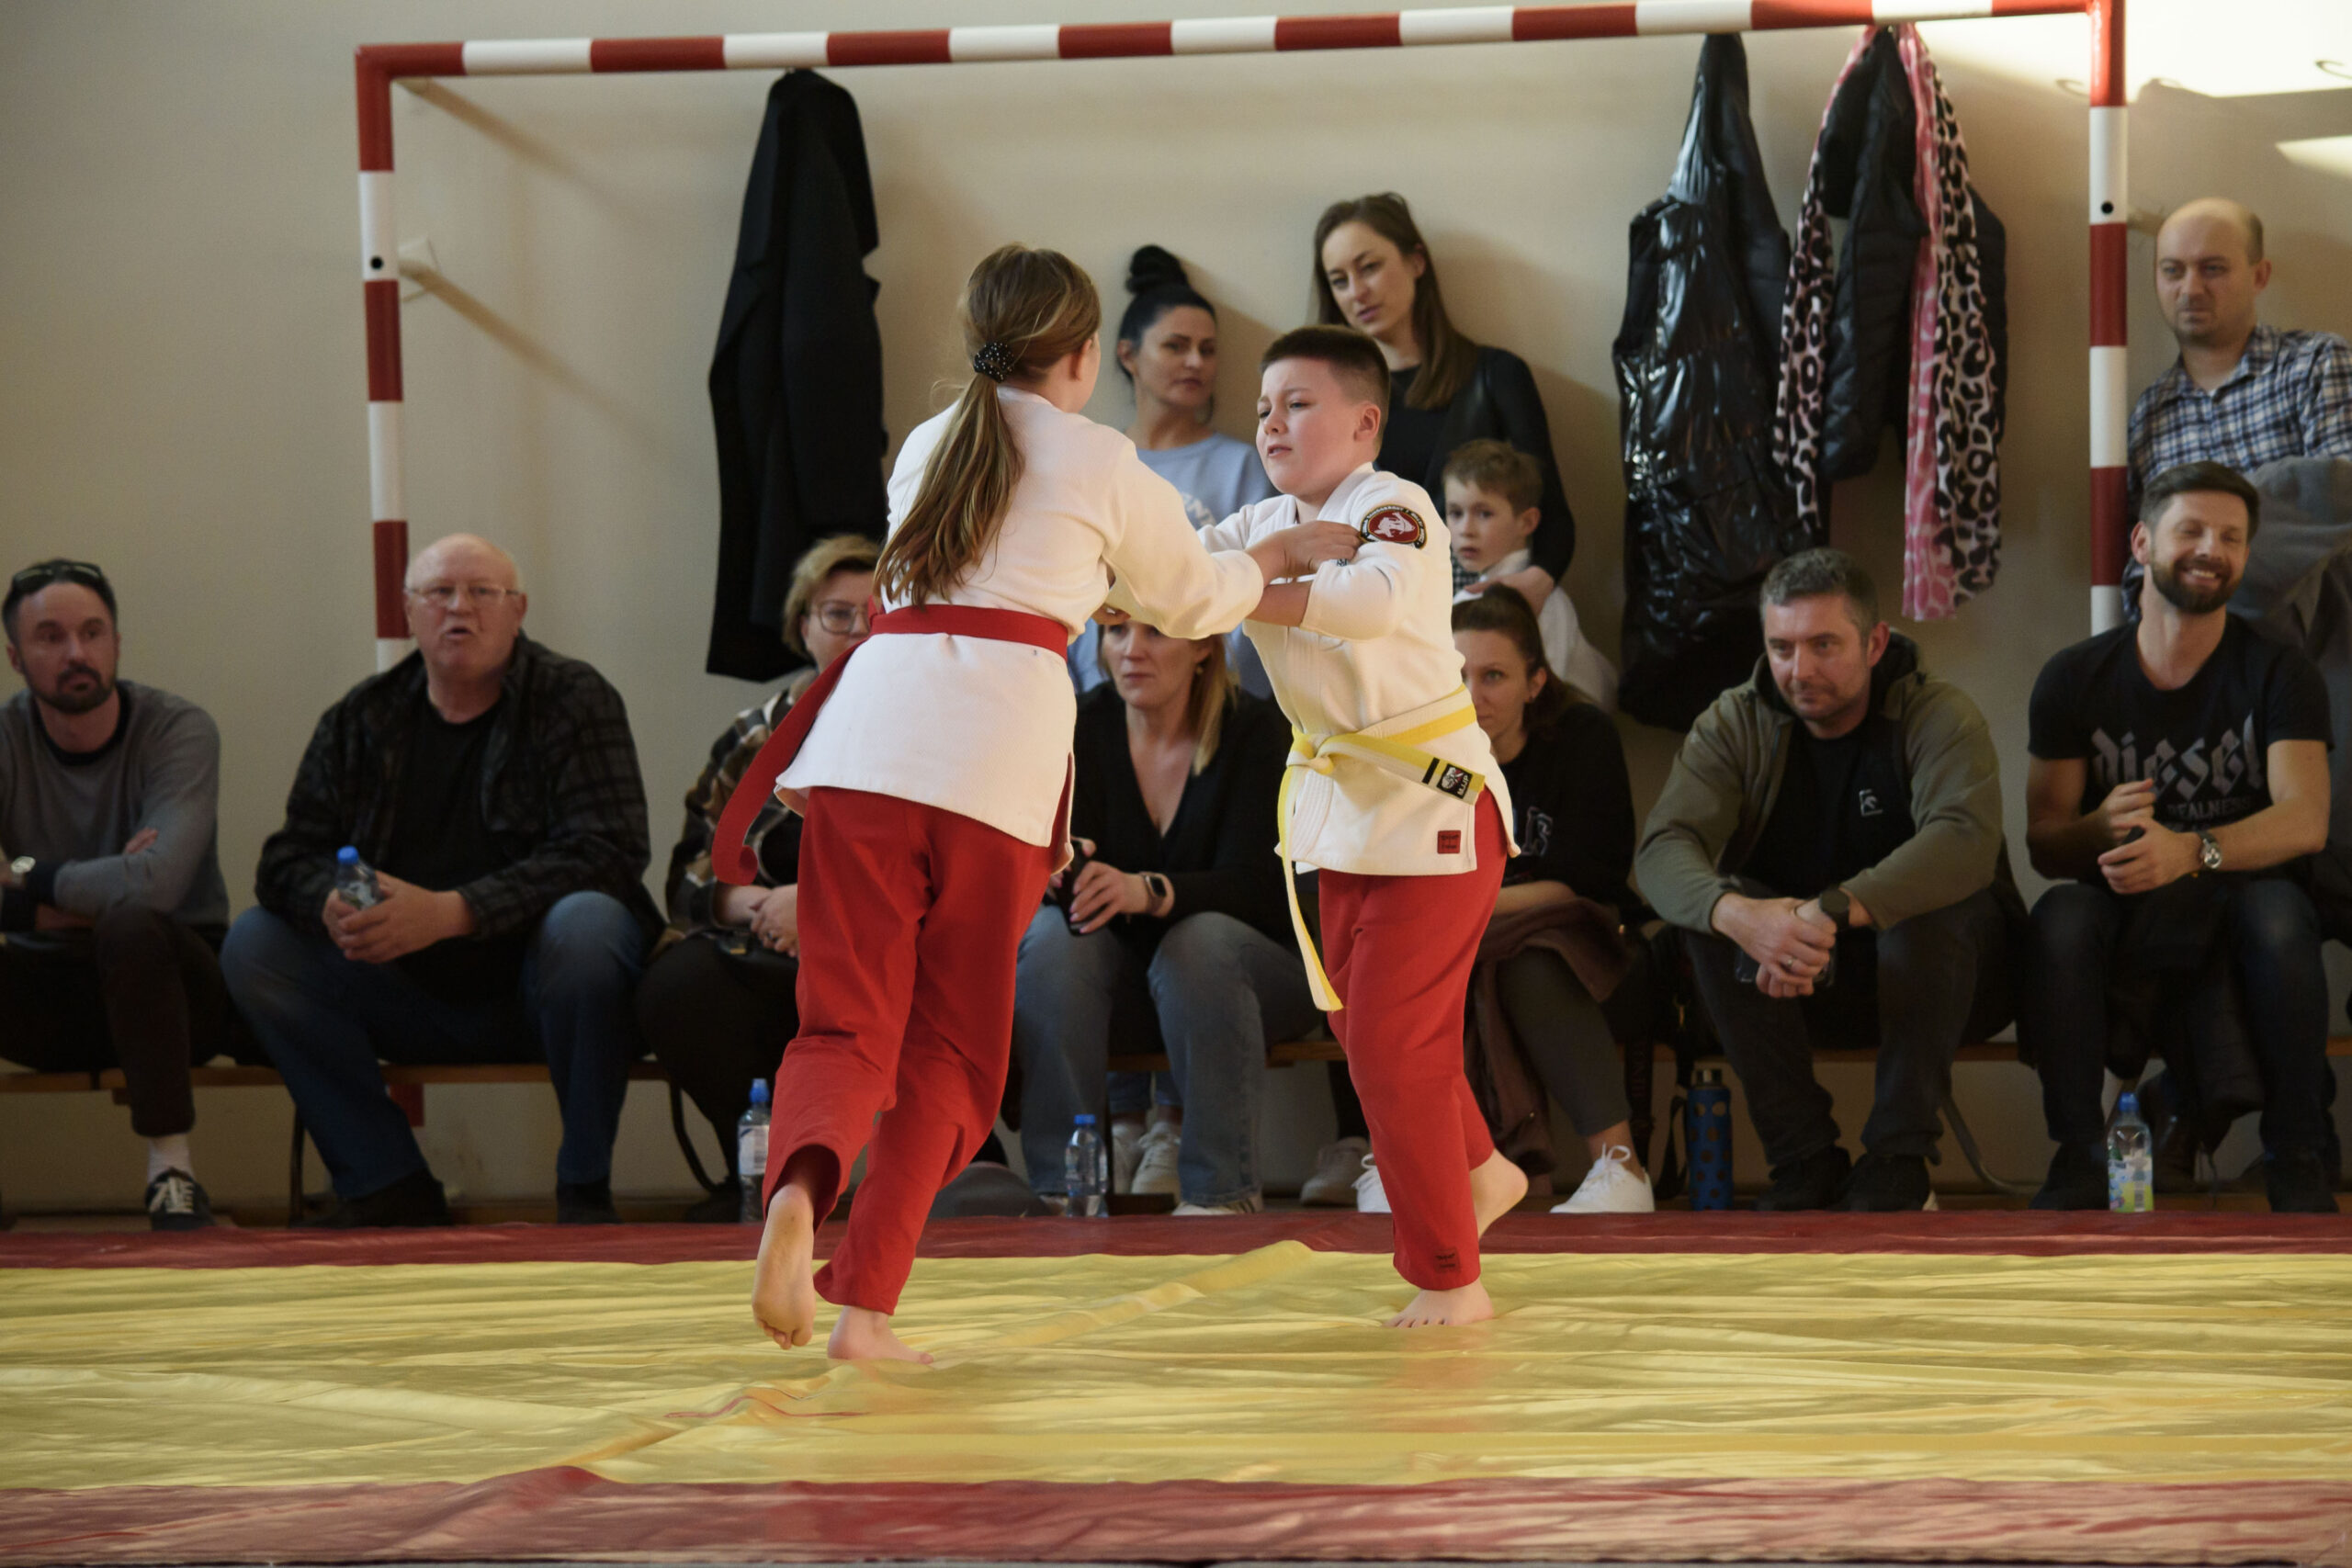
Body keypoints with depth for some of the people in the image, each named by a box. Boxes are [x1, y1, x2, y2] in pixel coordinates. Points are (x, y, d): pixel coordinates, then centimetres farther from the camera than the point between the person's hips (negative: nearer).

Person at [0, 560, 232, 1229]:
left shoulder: (180, 731, -12)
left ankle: (172, 1175, -27)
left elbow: (156, 882, -30)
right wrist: (88, 892, -26)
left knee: (131, 924, -36)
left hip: (170, 979, -3)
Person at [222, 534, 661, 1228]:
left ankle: (584, 1190, -19)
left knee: (583, 927, -36)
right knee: (254, 946, -14)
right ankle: (389, 1187, -10)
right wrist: (333, 906, -24)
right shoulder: (362, 719, 7)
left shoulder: (574, 699, -5)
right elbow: (290, 859, 3)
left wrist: (451, 912, -30)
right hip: (408, 996, 4)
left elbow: (604, 852, -19)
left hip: (532, 984, -4)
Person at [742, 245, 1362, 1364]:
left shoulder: (924, 450, 23)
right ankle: (863, 1302, 3)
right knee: (949, 1053, 11)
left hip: (869, 727, 3)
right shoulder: (1100, 463, 9)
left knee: (846, 1028, 2)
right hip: (996, 747, -3)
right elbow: (1193, 600, 23)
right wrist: (1279, 555, 43)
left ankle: (800, 1185, -31)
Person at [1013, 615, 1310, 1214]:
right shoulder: (1083, 725, -5)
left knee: (1199, 942, -35)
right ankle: (1061, 1185, -30)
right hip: (1126, 971, 3)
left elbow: (1253, 885, -23)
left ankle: (1222, 1192, -30)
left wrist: (1145, 892, -43)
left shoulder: (1257, 731, -13)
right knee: (1052, 935, -28)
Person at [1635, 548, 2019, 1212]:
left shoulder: (1939, 716, -14)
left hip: (1933, 970, -3)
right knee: (1712, 915, -24)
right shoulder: (1734, 725, -5)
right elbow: (1663, 848, -20)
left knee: (1931, 908, -33)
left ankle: (1899, 1161, -25)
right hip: (1804, 990, 3)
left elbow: (1966, 840, -34)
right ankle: (1804, 1159, -21)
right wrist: (1738, 915, -44)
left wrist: (1830, 913, -47)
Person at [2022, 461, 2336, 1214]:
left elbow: (2305, 820, -17)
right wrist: (2099, 830, -27)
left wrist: (2190, 852, -37)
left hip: (2235, 901, -1)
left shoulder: (2278, 676, -2)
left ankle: (2298, 1159, -22)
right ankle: (2081, 1154, -22)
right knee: (2060, 916, -32)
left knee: (2278, 913, -35)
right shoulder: (2075, 678, 2)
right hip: (2123, 917, 1)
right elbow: (2042, 842, -2)